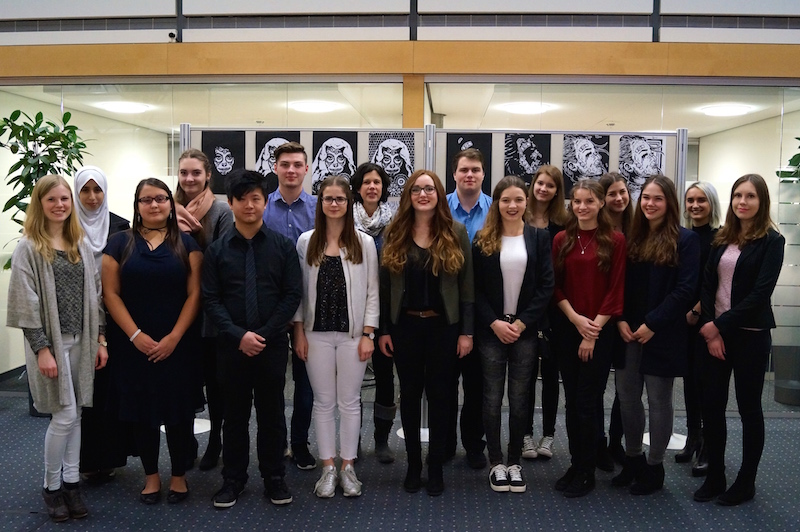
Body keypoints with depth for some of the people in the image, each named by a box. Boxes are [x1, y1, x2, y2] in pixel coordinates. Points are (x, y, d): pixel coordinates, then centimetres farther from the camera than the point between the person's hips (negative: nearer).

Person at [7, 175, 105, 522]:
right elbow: (27, 304, -11)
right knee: (65, 416, -5)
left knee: (74, 415, 10)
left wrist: (100, 339, 7)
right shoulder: (28, 248, -7)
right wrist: (42, 349, -15)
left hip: (81, 341, 5)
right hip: (50, 342, -5)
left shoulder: (81, 246, 9)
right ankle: (51, 486, 14)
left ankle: (71, 482, 21)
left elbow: (94, 295, 11)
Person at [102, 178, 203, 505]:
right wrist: (136, 336, -11)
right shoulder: (120, 243, 5)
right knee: (143, 411, 7)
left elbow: (194, 294, -2)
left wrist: (174, 337, -11)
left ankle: (179, 476, 18)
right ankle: (151, 476, 21)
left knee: (178, 410, 4)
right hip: (134, 346, 1)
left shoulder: (186, 244, 4)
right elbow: (111, 294, -1)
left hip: (178, 345, -1)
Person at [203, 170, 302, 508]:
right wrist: (238, 335, -13)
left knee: (272, 412, 9)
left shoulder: (282, 246, 0)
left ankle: (274, 478, 23)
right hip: (231, 345, 1)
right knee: (235, 413, 11)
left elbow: (292, 295, -3)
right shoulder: (217, 250, 2)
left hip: (273, 344, 0)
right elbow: (210, 299, -2)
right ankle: (233, 479, 24)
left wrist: (264, 334, -11)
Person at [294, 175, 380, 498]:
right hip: (317, 333, 1)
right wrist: (299, 332, 0)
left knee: (350, 401, 6)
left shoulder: (364, 243, 1)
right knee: (323, 402, 8)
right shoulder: (306, 242, 4)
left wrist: (368, 334, -5)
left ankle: (348, 467, 18)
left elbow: (372, 292, 0)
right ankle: (328, 468, 18)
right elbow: (299, 290, 5)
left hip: (352, 333, -1)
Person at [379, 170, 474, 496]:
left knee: (440, 396, 6)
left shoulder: (455, 233, -1)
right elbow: (385, 286, 3)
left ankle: (436, 467, 19)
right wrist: (384, 330, 0)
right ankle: (413, 465, 23)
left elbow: (466, 285, -1)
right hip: (405, 325, 1)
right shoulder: (394, 234, 3)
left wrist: (466, 332, -5)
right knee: (410, 395, 10)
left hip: (443, 325, -1)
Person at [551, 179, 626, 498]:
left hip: (599, 331, -3)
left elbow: (616, 291, -6)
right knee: (572, 401, 10)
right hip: (566, 328, 3)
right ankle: (576, 464, 22)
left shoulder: (615, 241, -3)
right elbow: (555, 287, 5)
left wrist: (593, 330, -11)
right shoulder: (562, 240, 6)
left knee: (587, 402, 0)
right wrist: (576, 319, -9)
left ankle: (587, 473, 13)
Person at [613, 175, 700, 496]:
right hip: (628, 332, 5)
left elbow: (685, 289, -12)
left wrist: (652, 324, -16)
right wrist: (620, 320, -5)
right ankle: (633, 460, 26)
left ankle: (654, 468, 19)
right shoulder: (632, 238, 10)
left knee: (658, 400, 5)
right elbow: (620, 284, 9)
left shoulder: (685, 240, -5)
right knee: (626, 396, 9)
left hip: (662, 335, -5)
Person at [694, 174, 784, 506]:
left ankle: (746, 482, 20)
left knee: (749, 408, 6)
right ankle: (714, 477, 20)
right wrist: (710, 329, -8)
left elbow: (760, 293, -14)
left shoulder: (771, 241, -6)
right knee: (711, 405, 5)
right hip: (715, 333, 5)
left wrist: (720, 324, -15)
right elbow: (707, 285, 4)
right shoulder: (722, 238, 9)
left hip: (750, 335, -4)